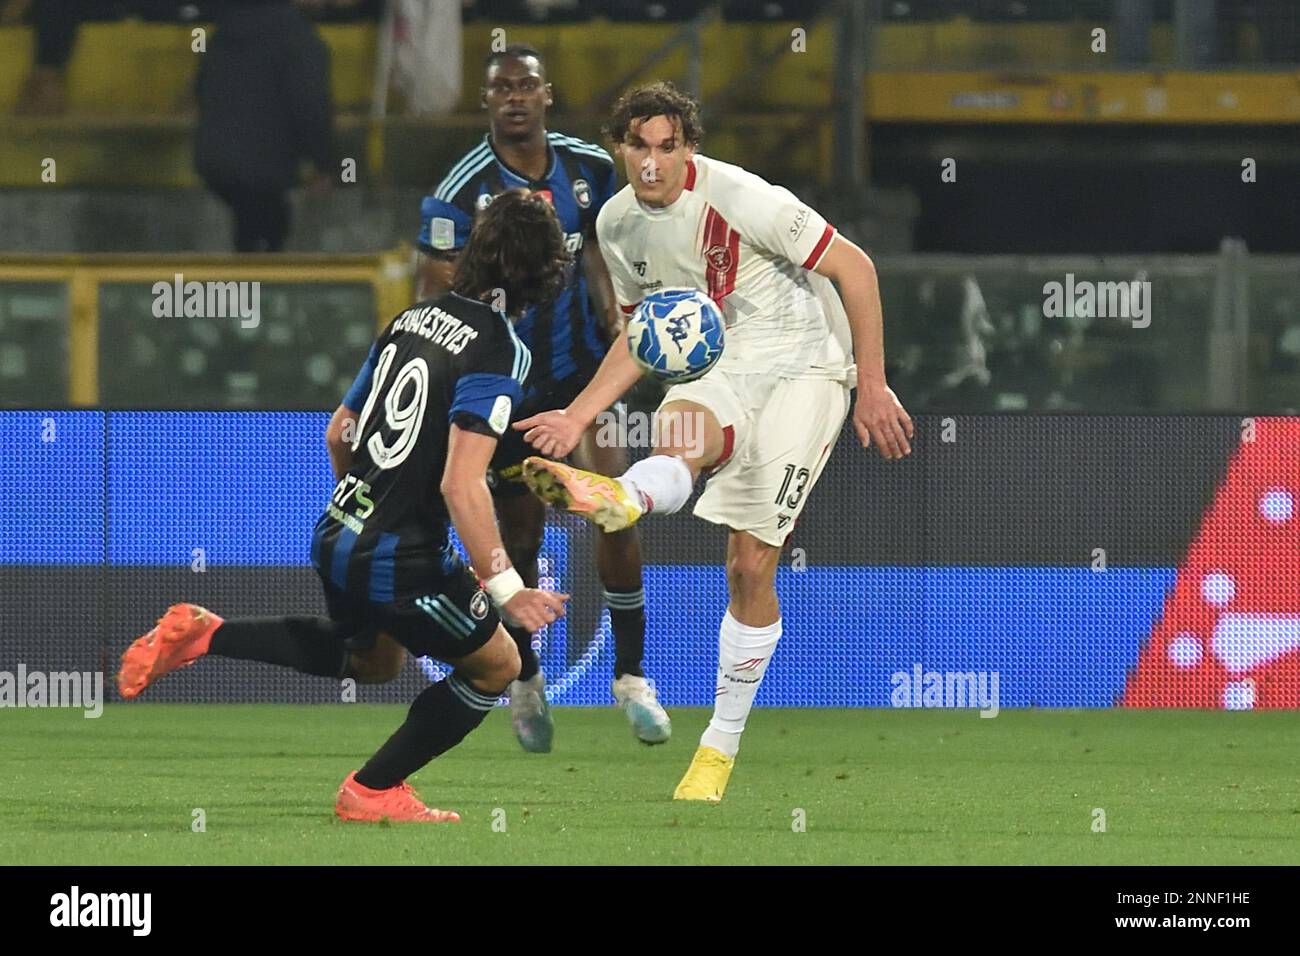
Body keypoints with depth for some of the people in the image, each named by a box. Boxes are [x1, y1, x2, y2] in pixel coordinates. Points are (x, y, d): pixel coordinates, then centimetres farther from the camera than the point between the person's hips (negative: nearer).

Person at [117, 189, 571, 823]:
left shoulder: (414, 318, 7)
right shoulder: (499, 351, -17)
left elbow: (339, 431, 18)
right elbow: (460, 484, -26)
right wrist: (505, 589, -22)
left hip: (337, 537, 8)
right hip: (401, 559, -8)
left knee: (371, 661, 33)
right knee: (496, 665, 13)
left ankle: (200, 634, 19)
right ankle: (372, 792, 17)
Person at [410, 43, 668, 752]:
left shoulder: (589, 169, -1)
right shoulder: (462, 193, -15)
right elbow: (436, 301, -12)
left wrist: (615, 313, 2)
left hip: (580, 366, 3)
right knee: (519, 537, 5)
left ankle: (630, 675, -3)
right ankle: (524, 680, 29)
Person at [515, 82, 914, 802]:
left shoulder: (739, 198, -18)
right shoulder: (618, 224, 2)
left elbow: (853, 268, -14)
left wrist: (872, 388, -15)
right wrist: (577, 417, 5)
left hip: (802, 366, -5)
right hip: (713, 368, 5)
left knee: (751, 565, -10)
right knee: (680, 437, -34)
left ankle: (721, 745, 1)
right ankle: (616, 499, -70)